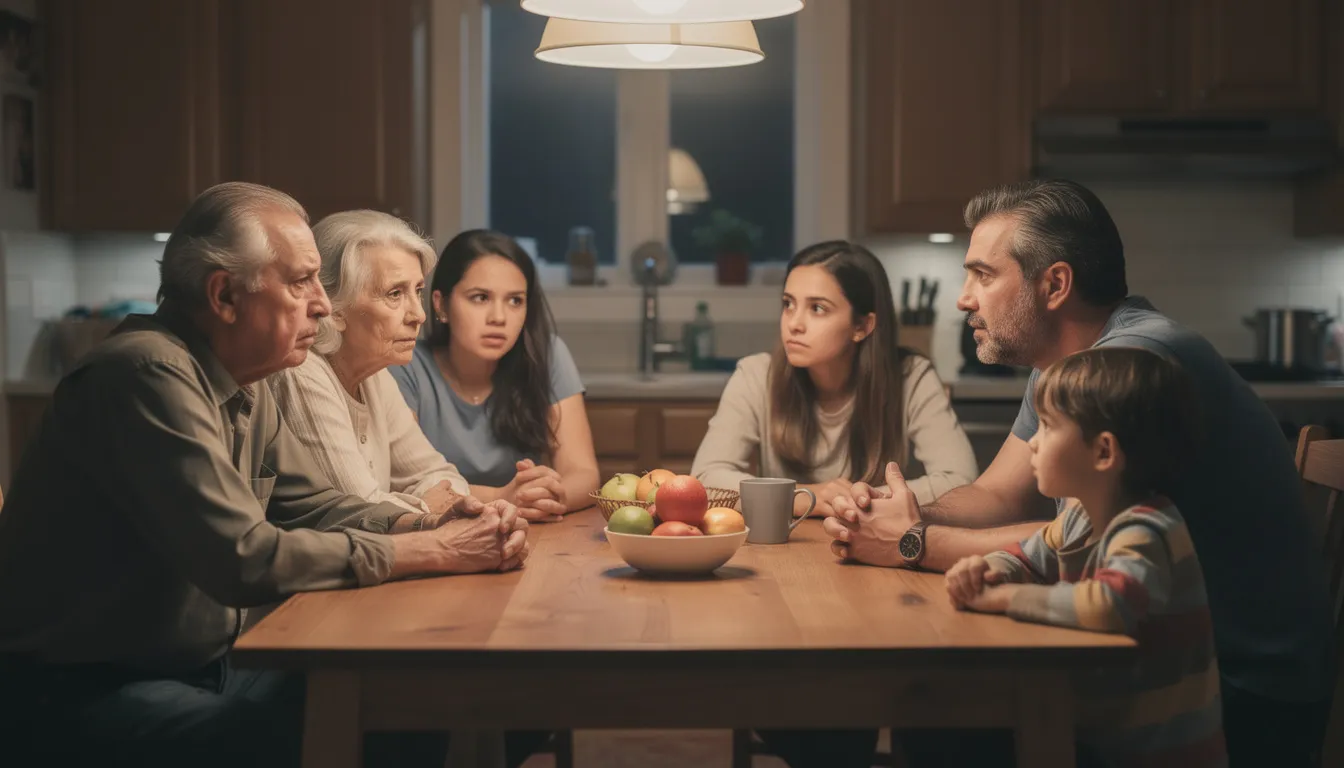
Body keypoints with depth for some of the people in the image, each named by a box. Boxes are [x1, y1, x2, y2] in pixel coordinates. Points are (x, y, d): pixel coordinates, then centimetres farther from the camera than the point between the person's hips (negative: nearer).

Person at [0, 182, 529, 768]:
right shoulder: (151, 373, -24)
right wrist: (435, 552, -22)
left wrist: (440, 528, -9)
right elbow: (246, 559, -28)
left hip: (199, 670, 9)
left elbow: (316, 508, 10)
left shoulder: (245, 387, 6)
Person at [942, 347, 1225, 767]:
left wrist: (1002, 596, -29)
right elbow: (1026, 558, 16)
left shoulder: (1145, 532, -24)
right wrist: (987, 571, -8)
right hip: (1098, 732, 8)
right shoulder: (1081, 515, 2)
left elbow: (1110, 604, -42)